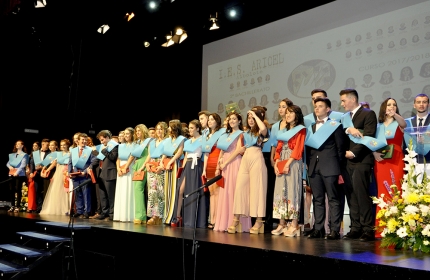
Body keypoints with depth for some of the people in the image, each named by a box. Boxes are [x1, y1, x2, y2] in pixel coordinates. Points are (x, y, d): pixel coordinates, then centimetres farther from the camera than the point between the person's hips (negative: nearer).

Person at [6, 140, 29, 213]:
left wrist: (17, 172, -18)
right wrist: (9, 166, -7)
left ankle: (17, 207, -7)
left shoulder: (24, 155, 2)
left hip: (20, 174, -5)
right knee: (11, 190, 3)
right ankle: (12, 206, 9)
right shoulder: (12, 155, 20)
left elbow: (23, 165, -9)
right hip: (11, 174, 6)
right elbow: (8, 163, 16)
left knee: (18, 190, -8)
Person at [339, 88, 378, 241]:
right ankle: (356, 228, 11)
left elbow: (368, 137, -12)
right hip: (348, 160, 7)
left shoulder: (368, 114, -2)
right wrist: (348, 130, -12)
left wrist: (353, 153, -13)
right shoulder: (345, 117, 20)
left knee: (361, 194, -9)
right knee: (351, 196, 6)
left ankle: (368, 229, -1)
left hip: (361, 160, -7)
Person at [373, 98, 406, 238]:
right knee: (382, 194, 3)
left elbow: (404, 124, -20)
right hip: (380, 162, 2)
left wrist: (395, 115, -41)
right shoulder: (378, 126, 12)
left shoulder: (398, 124, 5)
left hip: (396, 161, -2)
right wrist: (374, 153, -13)